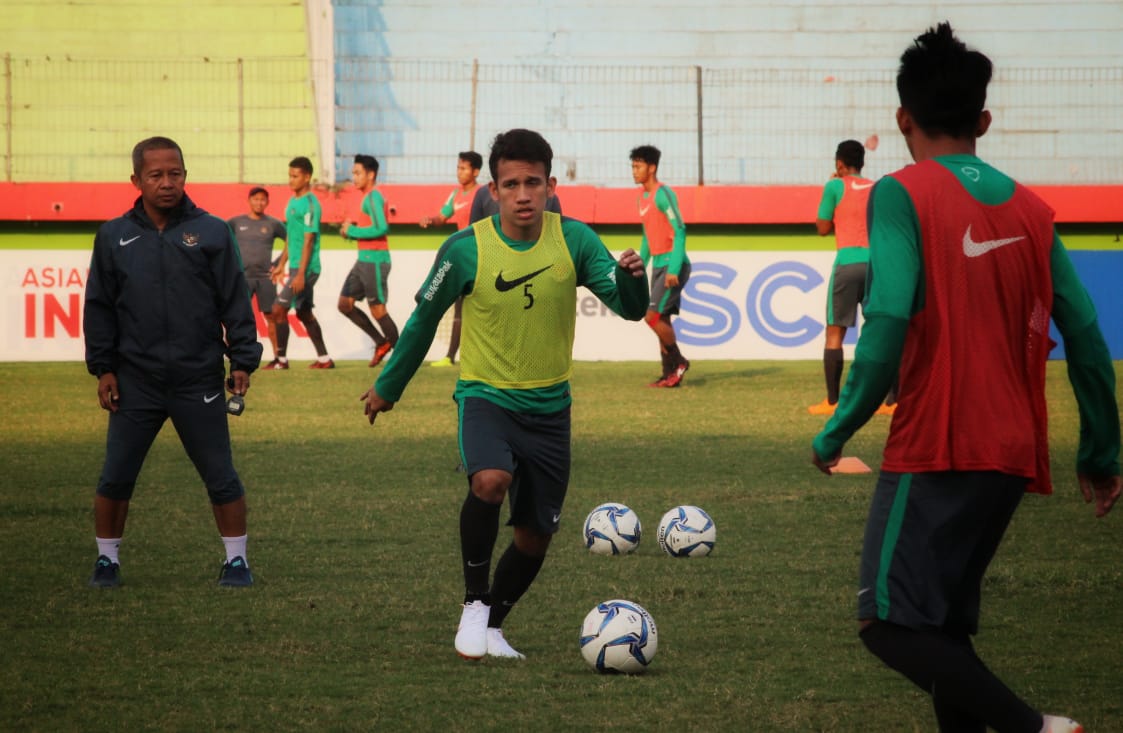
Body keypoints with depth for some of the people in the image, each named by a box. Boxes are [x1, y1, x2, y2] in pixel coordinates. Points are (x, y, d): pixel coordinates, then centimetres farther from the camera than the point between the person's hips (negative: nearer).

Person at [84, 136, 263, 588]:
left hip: (199, 381, -1)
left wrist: (242, 361, -3)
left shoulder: (211, 233, 1)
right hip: (135, 381, 1)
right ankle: (107, 559, 20)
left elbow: (236, 303, 2)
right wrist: (103, 368, 3)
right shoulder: (114, 237, 4)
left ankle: (236, 560, 16)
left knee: (221, 478, 4)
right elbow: (99, 308, 8)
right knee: (115, 478, 5)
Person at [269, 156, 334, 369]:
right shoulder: (293, 201, 14)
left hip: (306, 269, -10)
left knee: (279, 309, -11)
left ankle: (281, 359, -5)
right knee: (304, 313, 14)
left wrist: (301, 274, -22)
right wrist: (282, 265, 22)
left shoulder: (310, 204, -15)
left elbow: (308, 240, -19)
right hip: (295, 267, 10)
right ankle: (324, 359, 20)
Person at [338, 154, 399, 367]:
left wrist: (352, 231, -15)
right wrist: (349, 228, 6)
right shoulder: (365, 197, 16)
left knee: (378, 309, -6)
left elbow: (381, 228, -24)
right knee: (345, 304, 10)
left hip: (375, 259, -10)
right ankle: (381, 342, 17)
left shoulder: (373, 197, -14)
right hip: (363, 259, 10)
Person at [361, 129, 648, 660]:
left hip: (548, 404, 3)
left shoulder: (573, 240, -8)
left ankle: (492, 627, 33)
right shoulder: (466, 249, -12)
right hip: (485, 395, -3)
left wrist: (630, 277, -35)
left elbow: (630, 309, -12)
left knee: (536, 534, 9)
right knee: (490, 480, -33)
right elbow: (424, 318, 2)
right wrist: (387, 387, 12)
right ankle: (474, 603, -14)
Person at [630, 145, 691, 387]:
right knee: (661, 320, 6)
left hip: (673, 265, -9)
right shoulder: (642, 198, 15)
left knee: (652, 316, -14)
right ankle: (670, 374, 9)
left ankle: (678, 362, 1)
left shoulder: (663, 194, -13)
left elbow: (679, 231, -18)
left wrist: (674, 269, -24)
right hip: (658, 265, 9)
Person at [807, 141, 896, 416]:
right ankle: (893, 401, 0)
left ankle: (832, 402, -2)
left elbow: (823, 229, 8)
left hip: (848, 262, -4)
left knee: (835, 331, 3)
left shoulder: (835, 187, 2)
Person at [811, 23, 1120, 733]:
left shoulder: (902, 194, -6)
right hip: (1013, 456, 7)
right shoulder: (1031, 209, 11)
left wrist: (837, 430, -12)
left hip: (936, 452, -7)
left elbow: (889, 321, -19)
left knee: (892, 623, -7)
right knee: (945, 629, 15)